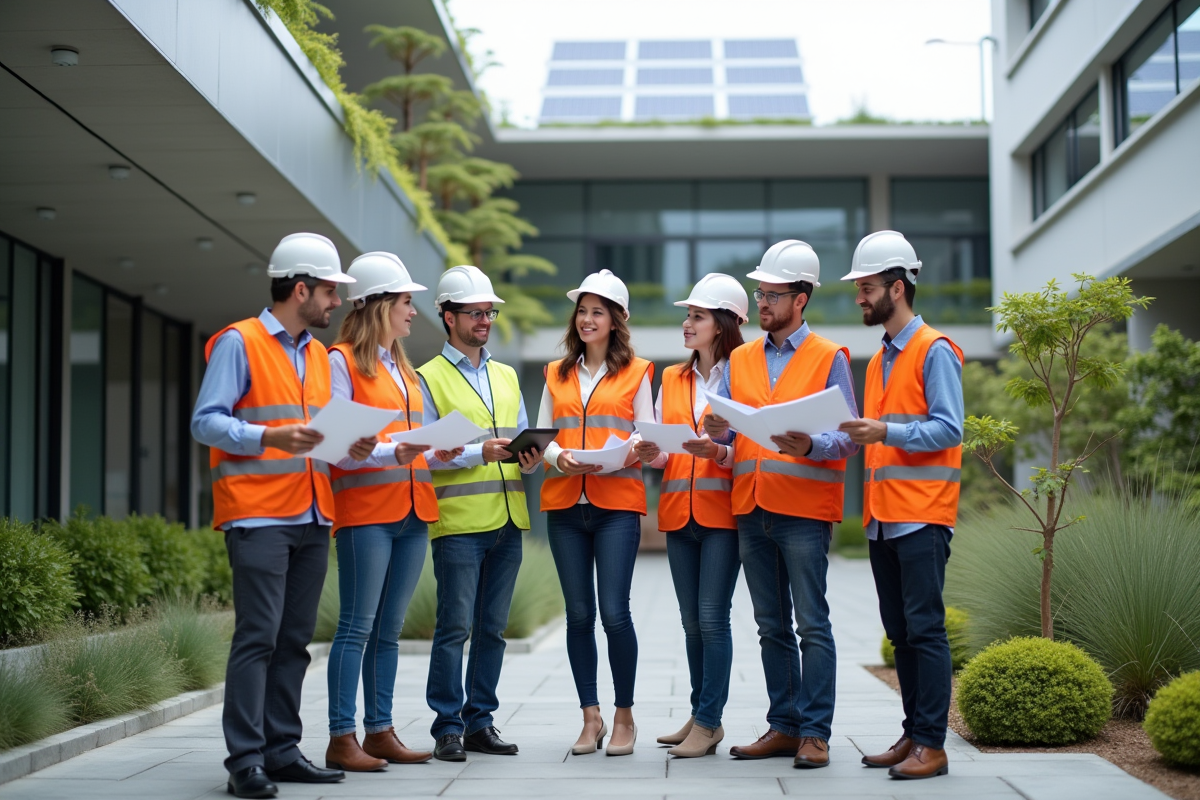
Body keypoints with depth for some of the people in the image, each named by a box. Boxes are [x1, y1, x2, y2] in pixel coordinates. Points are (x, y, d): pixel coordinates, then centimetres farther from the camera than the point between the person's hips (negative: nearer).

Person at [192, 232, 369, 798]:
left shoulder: (319, 355, 19)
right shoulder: (239, 342, -3)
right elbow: (206, 421, -10)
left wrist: (351, 447, 0)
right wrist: (270, 437, -23)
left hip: (312, 518, 7)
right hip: (258, 516, -7)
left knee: (295, 640, 7)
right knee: (257, 637, -10)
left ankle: (282, 750, 13)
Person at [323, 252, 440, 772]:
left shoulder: (403, 368, 21)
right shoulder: (341, 361, -3)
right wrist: (391, 454, -23)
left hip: (412, 512, 7)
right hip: (365, 510, -7)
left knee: (389, 629, 9)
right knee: (357, 626, -8)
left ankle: (380, 731, 13)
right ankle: (341, 740, -5)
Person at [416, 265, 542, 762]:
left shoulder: (506, 377, 19)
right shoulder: (430, 378, 0)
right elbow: (426, 454, -7)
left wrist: (530, 459, -2)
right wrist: (480, 452, -17)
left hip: (508, 520, 6)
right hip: (458, 521, -6)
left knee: (492, 627, 8)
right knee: (455, 626, -6)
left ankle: (479, 722, 16)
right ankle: (447, 727, 2)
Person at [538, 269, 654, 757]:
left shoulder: (635, 373, 6)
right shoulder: (557, 374, 15)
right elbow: (541, 436, 11)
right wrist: (557, 457, -10)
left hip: (617, 503, -3)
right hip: (565, 504, 3)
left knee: (614, 612, -9)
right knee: (579, 613, 4)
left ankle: (624, 717, 6)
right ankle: (591, 718, 14)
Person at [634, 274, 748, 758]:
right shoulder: (671, 379, 15)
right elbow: (664, 452, 13)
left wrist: (718, 453, -24)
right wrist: (652, 455, -8)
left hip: (722, 512, -6)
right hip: (678, 513, 6)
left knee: (712, 618, -8)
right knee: (692, 621, 10)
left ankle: (708, 723, -3)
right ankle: (701, 715, 18)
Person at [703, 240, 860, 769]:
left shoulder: (829, 358, 1)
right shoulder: (740, 359, 16)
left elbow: (847, 438, -5)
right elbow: (727, 428, 13)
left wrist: (809, 445, -24)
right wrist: (718, 433, -10)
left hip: (804, 509, -5)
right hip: (750, 508, 5)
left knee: (811, 624, -5)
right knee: (771, 626, 10)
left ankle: (815, 733, -2)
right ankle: (784, 726, 17)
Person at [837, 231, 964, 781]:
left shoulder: (935, 351, -7)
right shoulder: (878, 360, 19)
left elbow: (948, 429, -15)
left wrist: (887, 432, -24)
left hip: (922, 514, -8)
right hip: (882, 517, 8)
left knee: (925, 628, -8)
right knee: (900, 632, 10)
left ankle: (933, 745, -6)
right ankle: (914, 733, 17)